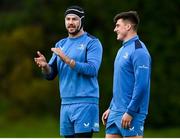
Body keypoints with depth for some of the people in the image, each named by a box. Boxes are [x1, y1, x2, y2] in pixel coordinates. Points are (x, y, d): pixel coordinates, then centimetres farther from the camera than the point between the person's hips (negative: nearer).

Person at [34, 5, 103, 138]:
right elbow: (50, 75, 13)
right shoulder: (61, 44, 17)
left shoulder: (92, 42, -3)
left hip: (85, 103, -6)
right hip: (66, 103, 6)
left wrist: (66, 59, -20)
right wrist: (44, 66, -10)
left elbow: (92, 69, -17)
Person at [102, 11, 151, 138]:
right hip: (116, 112, 9)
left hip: (130, 113, -9)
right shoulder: (123, 50, 17)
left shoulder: (138, 51, -13)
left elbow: (141, 85, -20)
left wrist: (130, 112, -21)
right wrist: (111, 108, 21)